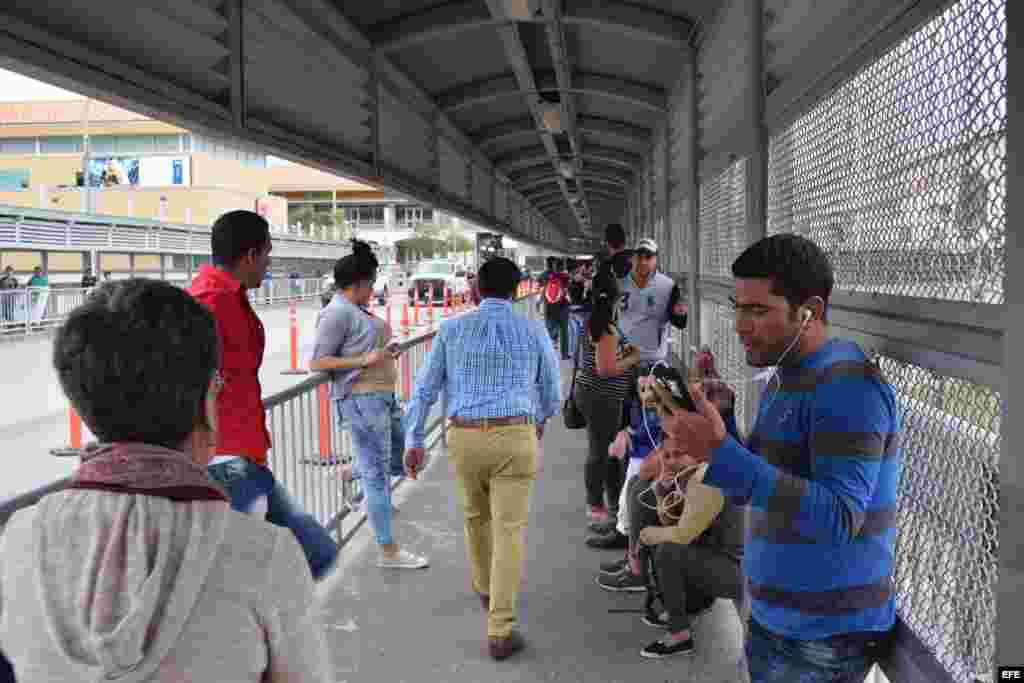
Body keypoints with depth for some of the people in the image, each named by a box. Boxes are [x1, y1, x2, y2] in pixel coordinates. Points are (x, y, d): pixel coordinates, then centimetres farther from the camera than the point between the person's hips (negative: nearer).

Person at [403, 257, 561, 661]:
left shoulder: (452, 329, 4)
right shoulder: (534, 332, 3)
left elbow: (425, 388, 5)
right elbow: (553, 395, 14)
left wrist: (413, 441, 12)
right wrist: (539, 420, 34)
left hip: (464, 437, 2)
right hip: (514, 437, -2)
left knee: (476, 516, 25)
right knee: (509, 531, 2)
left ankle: (485, 591, 48)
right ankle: (499, 632, 1)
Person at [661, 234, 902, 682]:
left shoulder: (847, 385, -20)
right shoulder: (785, 380, 9)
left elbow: (838, 518, -29)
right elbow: (752, 489, 9)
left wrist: (722, 454, -34)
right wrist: (711, 428, -8)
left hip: (824, 637, -8)